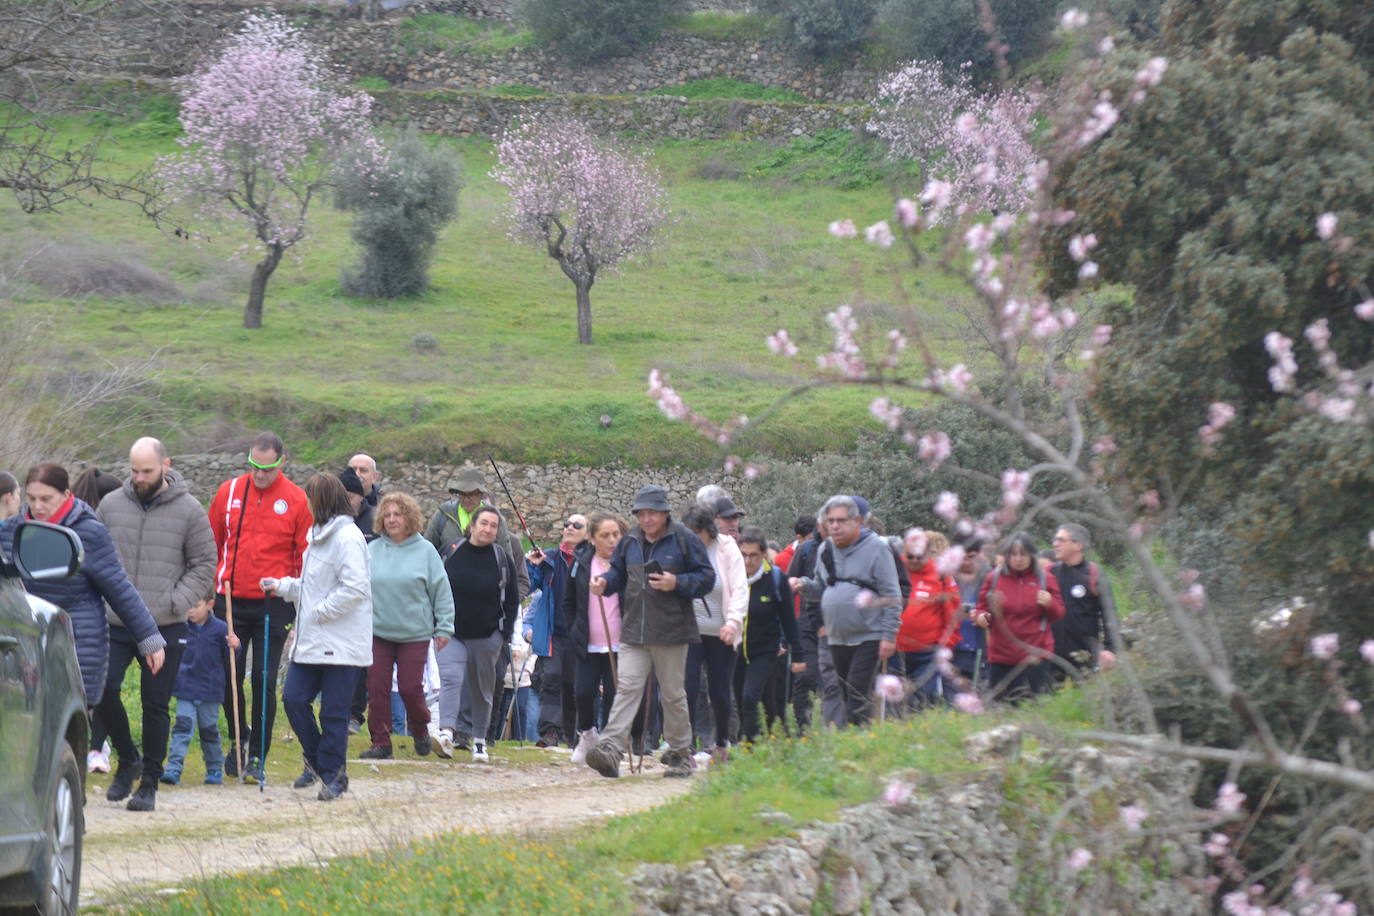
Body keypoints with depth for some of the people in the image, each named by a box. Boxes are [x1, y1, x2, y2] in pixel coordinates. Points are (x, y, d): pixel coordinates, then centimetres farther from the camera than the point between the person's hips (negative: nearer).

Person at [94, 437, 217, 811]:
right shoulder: (111, 505, 5)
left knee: (156, 706, 3)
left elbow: (204, 566, 2)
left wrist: (174, 602, -10)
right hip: (115, 625, 2)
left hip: (165, 627, -2)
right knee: (102, 691, -8)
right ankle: (128, 760, 16)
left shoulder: (188, 510, -2)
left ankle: (149, 783, 13)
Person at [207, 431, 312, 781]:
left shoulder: (296, 499, -1)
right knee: (229, 675, 4)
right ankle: (239, 741, 25)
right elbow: (209, 545, 12)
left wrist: (300, 603, -2)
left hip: (273, 605, -2)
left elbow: (306, 555, 3)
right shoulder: (229, 492, 4)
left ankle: (257, 755, 9)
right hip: (231, 601, 2)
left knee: (264, 679, -1)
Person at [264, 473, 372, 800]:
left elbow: (355, 588, -22)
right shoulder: (318, 536, 17)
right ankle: (317, 760, 21)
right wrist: (282, 586, 19)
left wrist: (320, 612, -17)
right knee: (293, 698, 4)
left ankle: (332, 773, 10)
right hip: (311, 639, 9)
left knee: (333, 711, -1)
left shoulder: (347, 538, -14)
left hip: (341, 643, -9)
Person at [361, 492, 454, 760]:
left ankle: (420, 730, 24)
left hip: (414, 633, -2)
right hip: (377, 632, 2)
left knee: (410, 688, -3)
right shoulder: (372, 550, 3)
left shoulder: (425, 551, -2)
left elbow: (442, 592, 1)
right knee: (377, 689, -1)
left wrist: (444, 627, 0)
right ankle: (380, 743, 8)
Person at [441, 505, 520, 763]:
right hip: (452, 633, -1)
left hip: (487, 636, 1)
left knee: (482, 689, 8)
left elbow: (512, 599, 8)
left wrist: (505, 632, 0)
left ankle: (479, 741, 18)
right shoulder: (452, 553, 1)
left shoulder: (503, 558, 1)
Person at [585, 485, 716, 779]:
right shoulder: (630, 541, 10)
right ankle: (611, 749, -20)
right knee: (627, 687, -9)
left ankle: (680, 753, 19)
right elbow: (618, 573, 21)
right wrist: (604, 583, -1)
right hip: (633, 631, 3)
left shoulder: (684, 540, -3)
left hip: (671, 632, -3)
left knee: (673, 693, 7)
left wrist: (677, 583, -19)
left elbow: (707, 578, -4)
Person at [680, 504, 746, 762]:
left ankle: (722, 742, 30)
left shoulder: (727, 549, -5)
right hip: (689, 631, 0)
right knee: (688, 688, -11)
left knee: (720, 691, 7)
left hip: (721, 634, 0)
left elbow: (740, 589, -6)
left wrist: (733, 621, -20)